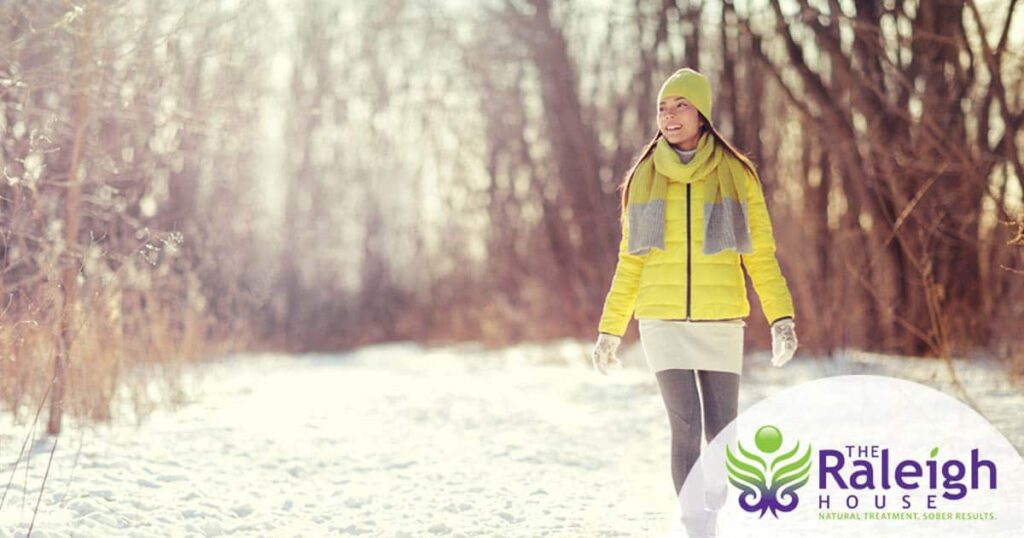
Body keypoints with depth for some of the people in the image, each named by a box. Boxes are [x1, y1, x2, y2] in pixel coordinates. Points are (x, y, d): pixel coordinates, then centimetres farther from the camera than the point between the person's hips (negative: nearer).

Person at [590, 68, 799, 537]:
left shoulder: (736, 175, 3)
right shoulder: (643, 178, 7)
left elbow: (760, 256, 2)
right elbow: (630, 262, 11)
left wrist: (782, 317, -10)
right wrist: (610, 329, 8)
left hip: (719, 322, 0)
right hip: (662, 322, 0)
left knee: (721, 433, 1)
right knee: (686, 428, -10)